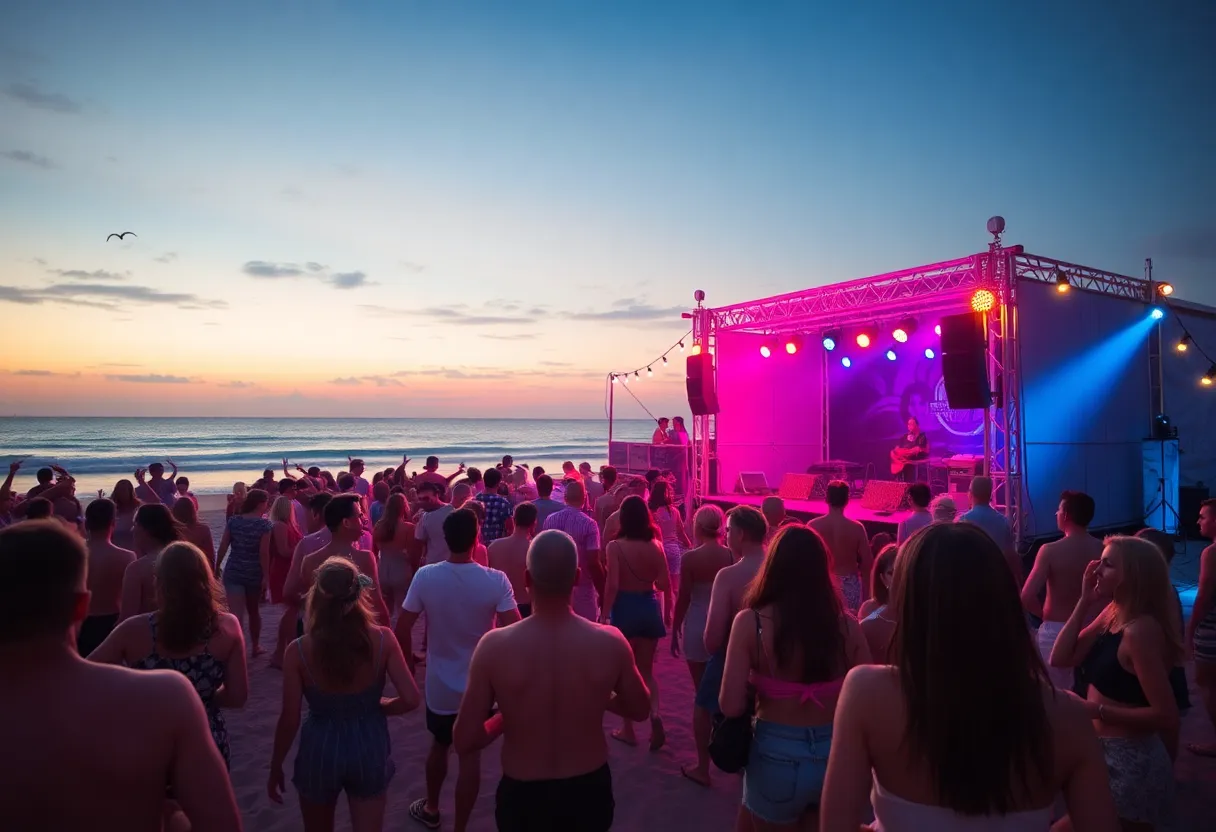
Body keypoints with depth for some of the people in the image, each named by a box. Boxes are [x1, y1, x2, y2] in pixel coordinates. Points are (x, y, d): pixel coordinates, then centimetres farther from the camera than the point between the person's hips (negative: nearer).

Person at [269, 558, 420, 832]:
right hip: (369, 749, 0)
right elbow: (411, 699, -16)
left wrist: (275, 768, 4)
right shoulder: (383, 639, -15)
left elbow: (290, 720, -11)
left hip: (320, 751, 0)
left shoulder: (298, 651, -17)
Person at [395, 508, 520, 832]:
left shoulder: (425, 576, -16)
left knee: (439, 744, 26)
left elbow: (401, 629, -9)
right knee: (470, 755, 11)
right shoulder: (496, 580, -20)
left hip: (439, 684, 2)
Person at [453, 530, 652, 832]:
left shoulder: (494, 646, -24)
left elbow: (464, 741, -15)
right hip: (589, 791, 1)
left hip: (523, 796, -1)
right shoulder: (610, 642, -20)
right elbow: (640, 709, -1)